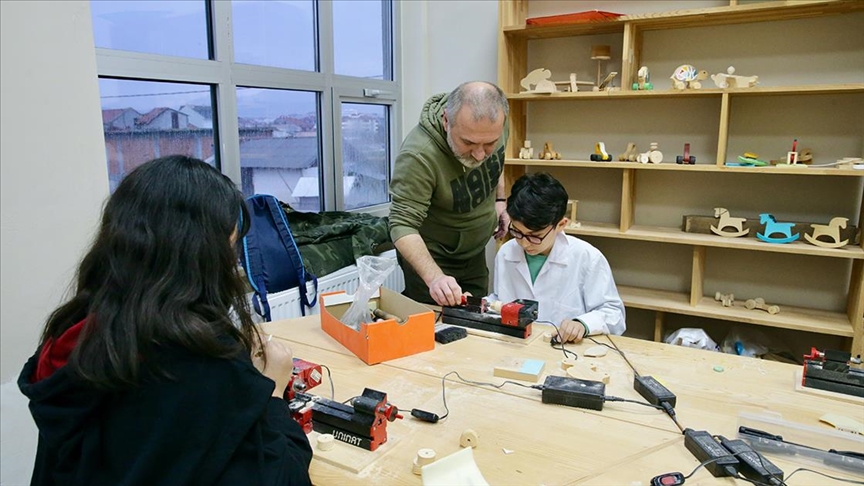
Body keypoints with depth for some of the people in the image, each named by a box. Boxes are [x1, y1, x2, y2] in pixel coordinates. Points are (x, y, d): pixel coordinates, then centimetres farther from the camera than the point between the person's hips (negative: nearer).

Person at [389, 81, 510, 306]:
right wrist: (434, 278, -45)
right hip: (429, 257, -5)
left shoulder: (493, 123, -17)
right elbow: (403, 225, -34)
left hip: (474, 251, 6)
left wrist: (499, 200, 3)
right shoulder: (418, 155, -35)